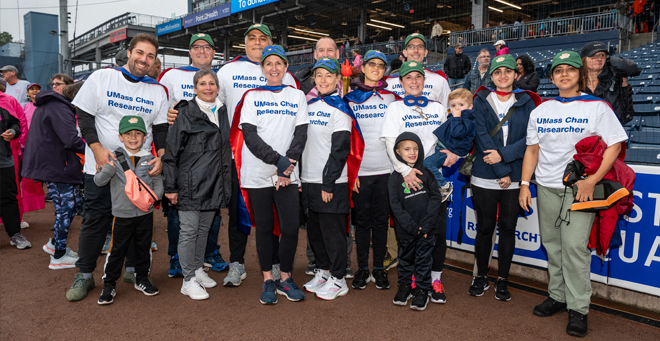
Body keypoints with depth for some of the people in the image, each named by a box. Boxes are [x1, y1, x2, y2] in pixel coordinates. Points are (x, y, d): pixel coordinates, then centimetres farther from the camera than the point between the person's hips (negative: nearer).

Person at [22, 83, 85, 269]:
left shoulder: (49, 105, 17)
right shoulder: (60, 109, -17)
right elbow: (71, 140, -29)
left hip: (48, 163, 10)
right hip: (55, 167, -10)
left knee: (76, 203, 16)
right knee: (66, 208, -2)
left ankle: (54, 243, 26)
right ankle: (59, 256, 8)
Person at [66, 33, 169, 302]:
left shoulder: (158, 90, 7)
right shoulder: (101, 78, 1)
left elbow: (162, 128, 6)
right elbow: (84, 116, -1)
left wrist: (161, 156, -10)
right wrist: (97, 148, -14)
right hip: (101, 166, -2)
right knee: (96, 219, 4)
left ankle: (133, 269, 25)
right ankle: (84, 275, 19)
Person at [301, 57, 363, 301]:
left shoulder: (340, 109, -7)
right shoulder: (308, 106, 13)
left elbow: (340, 149, -12)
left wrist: (328, 182, -16)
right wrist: (299, 176, 12)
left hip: (332, 182, -7)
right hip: (308, 180, 7)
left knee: (332, 230, 0)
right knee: (313, 229, 14)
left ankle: (338, 280, 13)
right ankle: (323, 271, 31)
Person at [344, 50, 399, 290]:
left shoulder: (391, 97, 10)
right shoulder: (350, 98, 6)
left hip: (386, 169, 1)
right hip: (360, 170, -1)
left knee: (381, 219, 7)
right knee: (362, 220, 6)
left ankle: (379, 268, 19)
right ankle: (362, 269, 17)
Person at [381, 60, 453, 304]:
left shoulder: (438, 108, 15)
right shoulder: (395, 109, 6)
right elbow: (391, 144, -4)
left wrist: (454, 152, -8)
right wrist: (405, 170, -18)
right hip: (407, 176, -2)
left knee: (439, 229, 0)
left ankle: (435, 278, 16)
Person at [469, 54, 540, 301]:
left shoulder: (526, 103, 7)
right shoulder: (481, 101, 3)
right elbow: (482, 137, -7)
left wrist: (504, 154, -17)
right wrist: (502, 172, -11)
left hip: (514, 178, 1)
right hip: (485, 177, -1)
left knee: (508, 228, 7)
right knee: (484, 227, 6)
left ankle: (503, 280, 20)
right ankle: (481, 276, 23)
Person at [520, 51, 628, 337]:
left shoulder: (597, 107, -1)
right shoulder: (540, 111, 11)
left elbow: (615, 145, -4)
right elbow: (532, 149, 14)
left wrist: (592, 181, -15)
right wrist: (524, 184, 6)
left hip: (579, 187, -4)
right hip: (546, 187, 4)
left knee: (574, 245, -9)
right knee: (552, 244, 10)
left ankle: (578, 308, 3)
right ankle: (557, 296, 24)